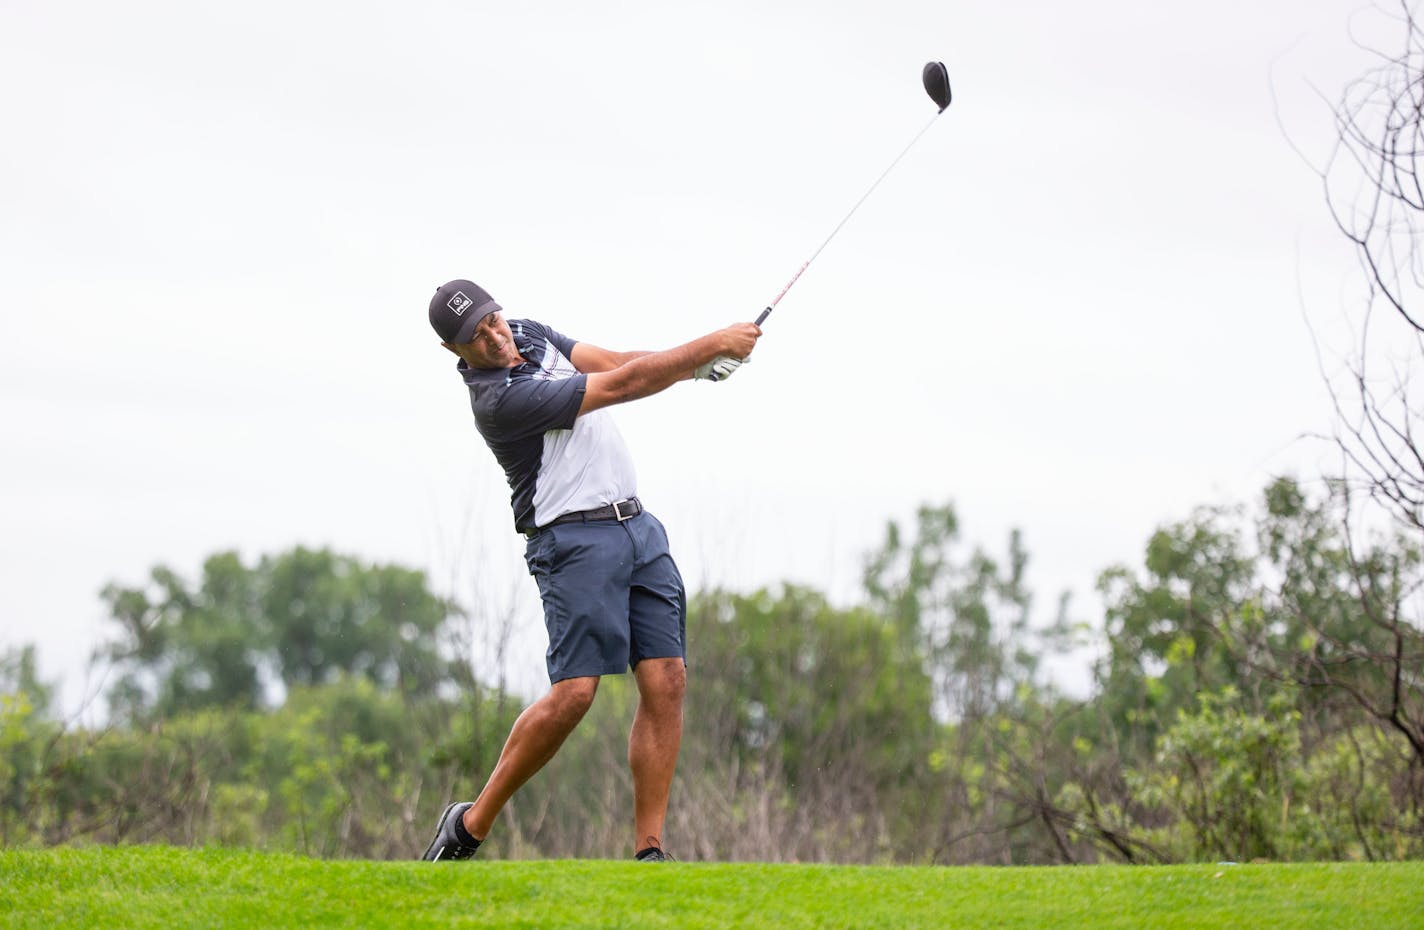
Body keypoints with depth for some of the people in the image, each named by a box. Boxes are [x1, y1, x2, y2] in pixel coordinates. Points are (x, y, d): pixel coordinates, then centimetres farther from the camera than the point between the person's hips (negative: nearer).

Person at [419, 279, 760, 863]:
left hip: (637, 526, 8)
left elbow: (619, 363, 11)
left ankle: (648, 852, -4)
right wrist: (713, 344, -14)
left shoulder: (528, 333, 11)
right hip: (575, 541, -8)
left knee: (666, 682, -4)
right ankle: (472, 824, -1)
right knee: (574, 692, -17)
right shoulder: (500, 399, -18)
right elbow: (620, 387, -18)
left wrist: (697, 366, -8)